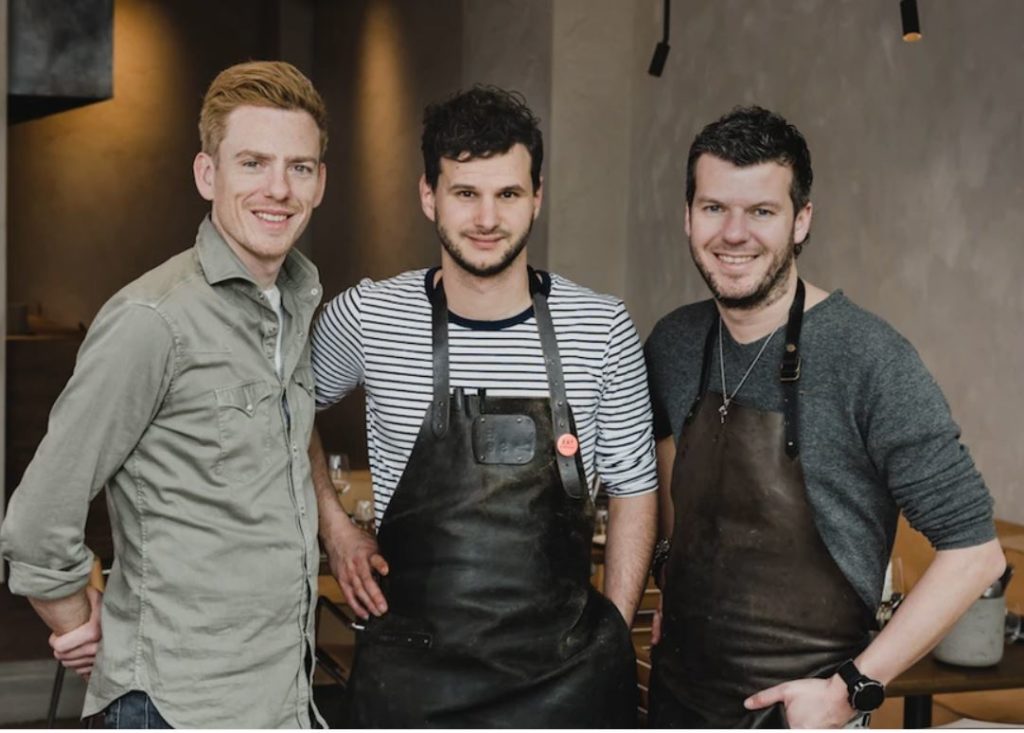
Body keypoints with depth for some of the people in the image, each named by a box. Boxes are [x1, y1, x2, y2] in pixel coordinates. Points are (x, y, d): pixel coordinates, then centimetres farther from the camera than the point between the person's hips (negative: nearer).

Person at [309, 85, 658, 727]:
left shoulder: (603, 329, -3)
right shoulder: (366, 319, -5)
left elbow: (634, 485, 6)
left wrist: (615, 637, 2)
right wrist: (334, 526, 4)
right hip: (412, 679, 0)